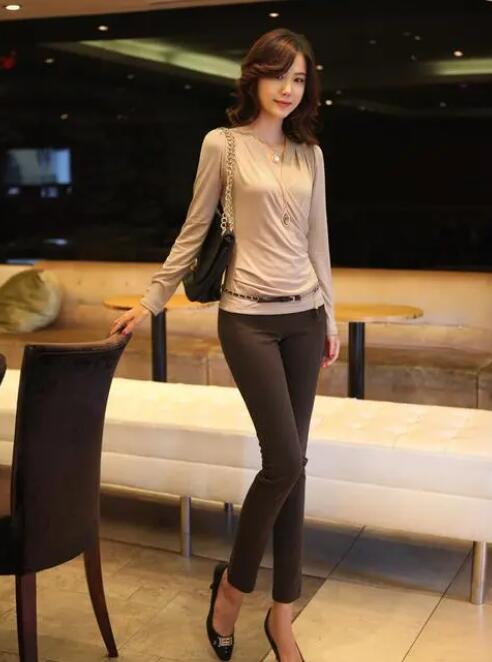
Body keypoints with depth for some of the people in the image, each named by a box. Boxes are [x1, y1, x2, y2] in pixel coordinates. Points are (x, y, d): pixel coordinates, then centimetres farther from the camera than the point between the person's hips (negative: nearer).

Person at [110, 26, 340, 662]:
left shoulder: (310, 153, 10)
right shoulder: (222, 144, -1)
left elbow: (317, 241, 15)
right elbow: (193, 233, 3)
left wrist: (330, 316, 16)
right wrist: (149, 302, 3)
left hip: (303, 317, 4)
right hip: (249, 318, -4)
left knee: (290, 464, 5)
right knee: (284, 460, -11)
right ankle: (232, 581, 15)